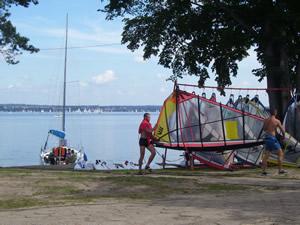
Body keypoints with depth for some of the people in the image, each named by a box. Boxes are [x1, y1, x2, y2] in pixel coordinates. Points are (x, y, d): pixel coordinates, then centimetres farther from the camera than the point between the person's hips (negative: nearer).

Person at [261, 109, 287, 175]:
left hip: (266, 137, 6)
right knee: (280, 153, 7)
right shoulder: (277, 121, -7)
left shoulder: (265, 120, 7)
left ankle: (263, 170, 6)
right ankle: (280, 169, 4)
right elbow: (282, 130, -1)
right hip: (272, 138, -6)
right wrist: (283, 136, 19)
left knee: (266, 155, 11)